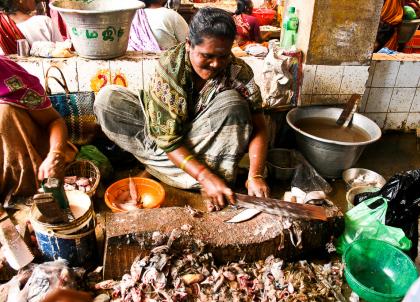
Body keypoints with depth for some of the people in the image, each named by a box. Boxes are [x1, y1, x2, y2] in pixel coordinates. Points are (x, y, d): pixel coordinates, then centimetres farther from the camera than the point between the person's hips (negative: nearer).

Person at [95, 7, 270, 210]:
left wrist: (255, 175, -35)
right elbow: (167, 139, -27)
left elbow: (258, 127, -19)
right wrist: (206, 177, -38)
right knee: (107, 98, -20)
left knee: (232, 102, -28)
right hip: (168, 146, 0)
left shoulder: (239, 72, -20)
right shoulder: (168, 68, -25)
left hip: (205, 142, 1)